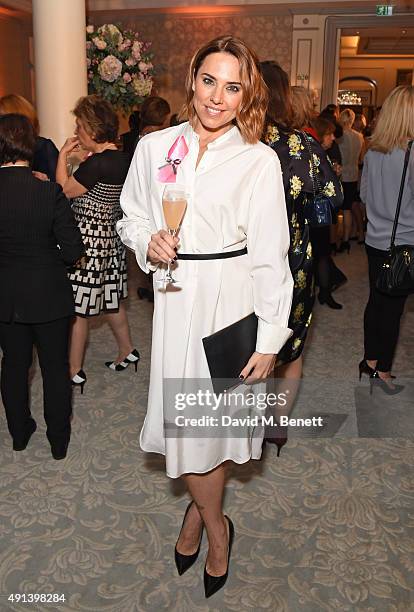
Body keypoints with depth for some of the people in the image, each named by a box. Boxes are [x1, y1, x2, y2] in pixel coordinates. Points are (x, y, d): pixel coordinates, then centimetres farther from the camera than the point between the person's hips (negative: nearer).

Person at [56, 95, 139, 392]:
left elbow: (64, 191, -12)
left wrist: (63, 155, -2)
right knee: (111, 300, 22)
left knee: (77, 309, 2)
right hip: (112, 238, 9)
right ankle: (127, 351, 34)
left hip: (88, 242, -9)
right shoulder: (124, 160, 3)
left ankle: (75, 370, 13)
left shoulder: (95, 164, -22)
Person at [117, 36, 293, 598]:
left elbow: (270, 255, -6)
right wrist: (148, 242, -8)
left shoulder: (259, 160, -5)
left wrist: (269, 339, -8)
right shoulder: (155, 147, 4)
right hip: (176, 297, 3)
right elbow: (132, 215, 15)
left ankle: (201, 508, 37)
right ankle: (214, 523, 35)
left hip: (232, 297, -2)